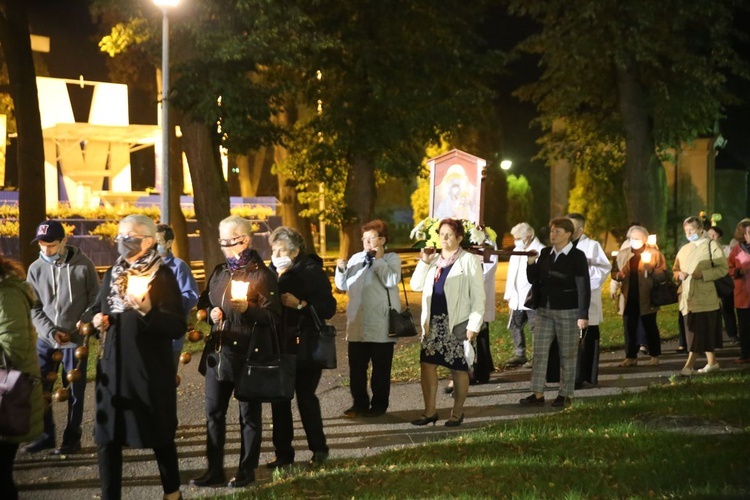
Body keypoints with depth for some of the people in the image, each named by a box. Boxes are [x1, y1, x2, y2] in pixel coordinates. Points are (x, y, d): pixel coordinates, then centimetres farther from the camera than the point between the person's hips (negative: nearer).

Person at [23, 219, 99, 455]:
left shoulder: (83, 265, -5)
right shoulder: (35, 268, 2)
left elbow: (95, 300, 1)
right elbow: (33, 307, 2)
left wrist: (83, 326, -11)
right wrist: (50, 332, -11)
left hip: (75, 340, -3)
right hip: (45, 340, 3)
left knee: (74, 391, 4)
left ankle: (72, 438, 15)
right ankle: (46, 435, 22)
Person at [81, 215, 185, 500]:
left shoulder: (162, 276, -7)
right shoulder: (112, 274, 11)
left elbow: (178, 327, -13)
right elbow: (95, 310, 23)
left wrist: (149, 311, -27)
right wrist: (96, 319, 1)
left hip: (150, 370, -5)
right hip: (112, 368, 5)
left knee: (160, 434, 9)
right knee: (106, 437, 4)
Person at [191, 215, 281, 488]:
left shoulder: (262, 273, -5)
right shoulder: (219, 273, 15)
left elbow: (273, 315, -10)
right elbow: (204, 304, 26)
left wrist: (248, 308, -24)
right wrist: (211, 313, 4)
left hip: (248, 353, -6)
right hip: (218, 351, 6)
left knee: (249, 414, 4)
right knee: (213, 412, 7)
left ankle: (246, 470, 13)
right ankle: (214, 470, 15)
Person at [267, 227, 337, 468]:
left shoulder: (312, 272, -7)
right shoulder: (272, 271, 6)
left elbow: (328, 308, -11)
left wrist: (300, 304, -21)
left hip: (305, 346, -4)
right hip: (279, 346, 4)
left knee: (306, 397, 0)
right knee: (279, 399, 3)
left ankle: (319, 448, 16)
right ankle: (283, 452, 11)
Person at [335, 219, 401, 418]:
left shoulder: (392, 259, -3)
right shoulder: (356, 258, 11)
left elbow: (391, 281, -22)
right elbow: (343, 285, 12)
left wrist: (379, 259, -15)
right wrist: (341, 270, -6)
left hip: (381, 324, -5)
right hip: (357, 323, 5)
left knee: (380, 368, 5)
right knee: (356, 367, 8)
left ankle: (379, 404, 15)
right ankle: (360, 403, 19)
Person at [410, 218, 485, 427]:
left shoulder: (469, 260, -6)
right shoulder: (434, 259, 13)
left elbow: (478, 295, -9)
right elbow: (416, 286, 9)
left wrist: (474, 325, -14)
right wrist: (424, 262, -2)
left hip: (457, 323, -6)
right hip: (433, 321, 6)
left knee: (458, 368, 4)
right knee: (427, 364, 3)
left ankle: (457, 413, 15)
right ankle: (430, 411, 11)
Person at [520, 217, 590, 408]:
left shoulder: (577, 256, -7)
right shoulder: (545, 253, 7)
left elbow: (584, 287, -9)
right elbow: (533, 280, 10)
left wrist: (583, 315, -14)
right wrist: (531, 263, -8)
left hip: (567, 312, -5)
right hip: (544, 310, 5)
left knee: (567, 354, 4)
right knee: (539, 352, 3)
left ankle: (565, 395, 11)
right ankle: (538, 394, 8)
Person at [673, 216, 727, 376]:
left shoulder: (712, 246, -4)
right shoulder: (684, 250, 16)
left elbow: (723, 268, -11)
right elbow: (675, 269, 19)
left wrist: (703, 274, -20)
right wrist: (679, 274, -4)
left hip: (705, 297, -6)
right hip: (688, 297, 7)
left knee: (698, 332, -7)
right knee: (704, 332, 11)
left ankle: (689, 365, -9)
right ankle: (712, 362, 20)